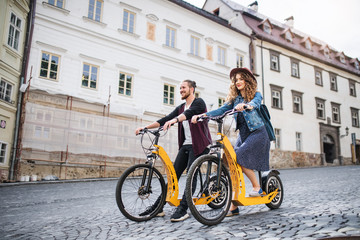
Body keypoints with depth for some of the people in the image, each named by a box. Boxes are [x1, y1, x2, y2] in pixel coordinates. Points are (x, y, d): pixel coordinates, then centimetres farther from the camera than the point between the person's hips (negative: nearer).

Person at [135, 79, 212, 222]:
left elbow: (189, 113, -25)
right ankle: (158, 207, 6)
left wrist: (174, 120, -42)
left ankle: (183, 209, -11)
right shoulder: (180, 108, 19)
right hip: (185, 145, 7)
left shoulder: (199, 102, -3)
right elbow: (165, 120, 11)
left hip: (198, 145, -6)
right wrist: (145, 127, 1)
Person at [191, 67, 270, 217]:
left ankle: (257, 187, -4)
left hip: (258, 133, -5)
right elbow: (221, 110, -1)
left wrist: (245, 105, -48)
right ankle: (233, 206, -4)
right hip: (243, 134, 5)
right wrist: (202, 115, -16)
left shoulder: (256, 95, -1)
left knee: (240, 157, -26)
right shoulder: (234, 98, 12)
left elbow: (255, 103, -24)